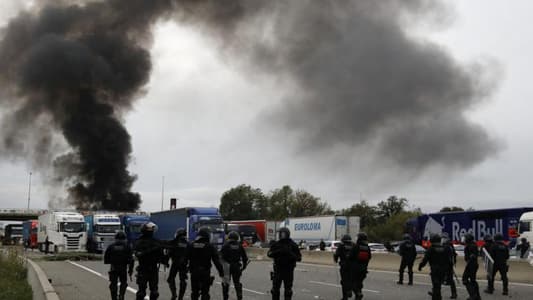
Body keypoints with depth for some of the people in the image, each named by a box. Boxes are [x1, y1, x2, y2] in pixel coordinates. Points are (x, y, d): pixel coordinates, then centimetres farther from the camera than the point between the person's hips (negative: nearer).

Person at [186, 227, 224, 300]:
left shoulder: (191, 246, 0)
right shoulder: (210, 247, -8)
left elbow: (186, 259, 2)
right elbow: (216, 261, -8)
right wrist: (221, 271, -2)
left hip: (194, 272, 3)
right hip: (205, 272, -3)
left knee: (194, 291, 14)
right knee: (205, 292, 4)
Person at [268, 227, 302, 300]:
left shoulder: (293, 245, 0)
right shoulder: (276, 244, 5)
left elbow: (299, 258, -4)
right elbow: (269, 254, -4)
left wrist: (290, 254, -20)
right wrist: (277, 252, -22)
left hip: (288, 270, -2)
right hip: (278, 269, 2)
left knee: (288, 290, 2)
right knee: (275, 289, 4)